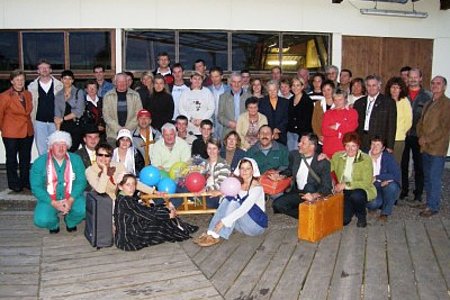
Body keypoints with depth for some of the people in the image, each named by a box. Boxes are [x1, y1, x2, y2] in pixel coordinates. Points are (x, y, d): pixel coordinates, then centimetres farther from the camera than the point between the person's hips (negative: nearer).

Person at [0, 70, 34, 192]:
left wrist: (27, 123, 14)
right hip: (11, 133, -5)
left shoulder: (28, 94, 5)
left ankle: (25, 181, 27)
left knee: (26, 159, 14)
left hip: (28, 132, 5)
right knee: (12, 159, 8)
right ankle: (13, 183, 18)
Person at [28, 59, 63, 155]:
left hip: (55, 122, -1)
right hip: (39, 122, 1)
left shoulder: (58, 85, 2)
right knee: (42, 150, 6)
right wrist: (31, 121, 2)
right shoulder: (32, 86, 5)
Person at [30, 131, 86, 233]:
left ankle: (70, 222, 8)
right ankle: (54, 224, 11)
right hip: (49, 200, -1)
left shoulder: (75, 160, -2)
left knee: (84, 209, -29)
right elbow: (36, 187, -10)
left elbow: (81, 181, -8)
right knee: (41, 220, -28)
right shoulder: (39, 162, -6)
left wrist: (70, 200, -24)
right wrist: (53, 203, -22)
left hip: (72, 198, 1)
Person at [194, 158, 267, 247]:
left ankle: (215, 236, -28)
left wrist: (223, 222, -36)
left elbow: (244, 209, -31)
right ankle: (210, 233, -23)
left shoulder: (256, 187, -19)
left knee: (234, 203, -27)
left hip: (257, 225, -6)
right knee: (227, 199, -15)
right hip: (243, 225, 6)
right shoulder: (238, 184, 3)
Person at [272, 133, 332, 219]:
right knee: (277, 204, -18)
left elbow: (327, 187, -16)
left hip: (313, 194, -5)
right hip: (296, 192, 5)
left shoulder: (323, 163, -14)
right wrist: (282, 176, 1)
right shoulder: (294, 155, 0)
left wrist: (314, 195, -34)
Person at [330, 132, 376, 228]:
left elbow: (366, 183, -16)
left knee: (356, 195, -38)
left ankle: (362, 215, -4)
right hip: (344, 192, 3)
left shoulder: (366, 159, -10)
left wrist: (346, 185, -21)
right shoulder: (337, 156, 2)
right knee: (343, 220, -17)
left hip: (360, 189, -2)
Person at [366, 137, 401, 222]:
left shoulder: (388, 157, -9)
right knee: (373, 203, -33)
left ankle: (385, 213, -10)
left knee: (392, 186, -34)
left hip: (387, 188, 1)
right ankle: (373, 206, 10)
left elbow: (396, 175, -20)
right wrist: (381, 183, -21)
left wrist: (376, 177, -23)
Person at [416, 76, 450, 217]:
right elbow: (421, 122, 19)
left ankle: (432, 206, 2)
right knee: (428, 177, 13)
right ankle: (430, 202, 23)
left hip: (437, 148, -7)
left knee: (434, 178, -6)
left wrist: (427, 139, -14)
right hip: (425, 147, 8)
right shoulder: (428, 104, 19)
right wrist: (421, 137, 1)